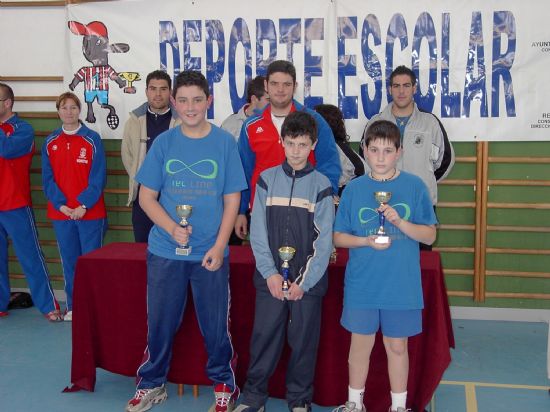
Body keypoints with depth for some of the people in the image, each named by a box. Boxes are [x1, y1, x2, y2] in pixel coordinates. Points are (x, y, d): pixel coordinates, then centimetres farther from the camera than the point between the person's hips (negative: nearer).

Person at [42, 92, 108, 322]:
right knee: (69, 261, 10)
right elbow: (47, 178, 4)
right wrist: (61, 205, -9)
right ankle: (73, 307, 20)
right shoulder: (50, 142, 7)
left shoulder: (92, 139, -2)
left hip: (90, 212, -3)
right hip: (61, 213, 3)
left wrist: (84, 205, -14)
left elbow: (98, 177, -6)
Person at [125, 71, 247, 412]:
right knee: (160, 322, 12)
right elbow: (147, 196, 3)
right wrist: (172, 228, -14)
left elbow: (232, 199, -1)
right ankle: (152, 384, 31)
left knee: (216, 324, 7)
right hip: (165, 252, 2)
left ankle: (224, 384, 27)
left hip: (211, 252, -1)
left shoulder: (225, 142, -2)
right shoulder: (164, 143, 2)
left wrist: (219, 246, -10)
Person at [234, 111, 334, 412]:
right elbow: (258, 232, 0)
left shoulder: (321, 184, 0)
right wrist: (270, 273, -8)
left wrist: (304, 281, -9)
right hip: (270, 277, 1)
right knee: (263, 337, 5)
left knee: (303, 341, 7)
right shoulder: (267, 179, 3)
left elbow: (324, 240, -3)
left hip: (308, 279, -1)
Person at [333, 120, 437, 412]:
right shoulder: (354, 188, 2)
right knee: (360, 344, 12)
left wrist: (400, 222, -18)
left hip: (402, 285, -1)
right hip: (362, 284, 1)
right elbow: (338, 237, 5)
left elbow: (430, 235, -1)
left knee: (397, 346, 12)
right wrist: (366, 241, -13)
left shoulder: (414, 186, -2)